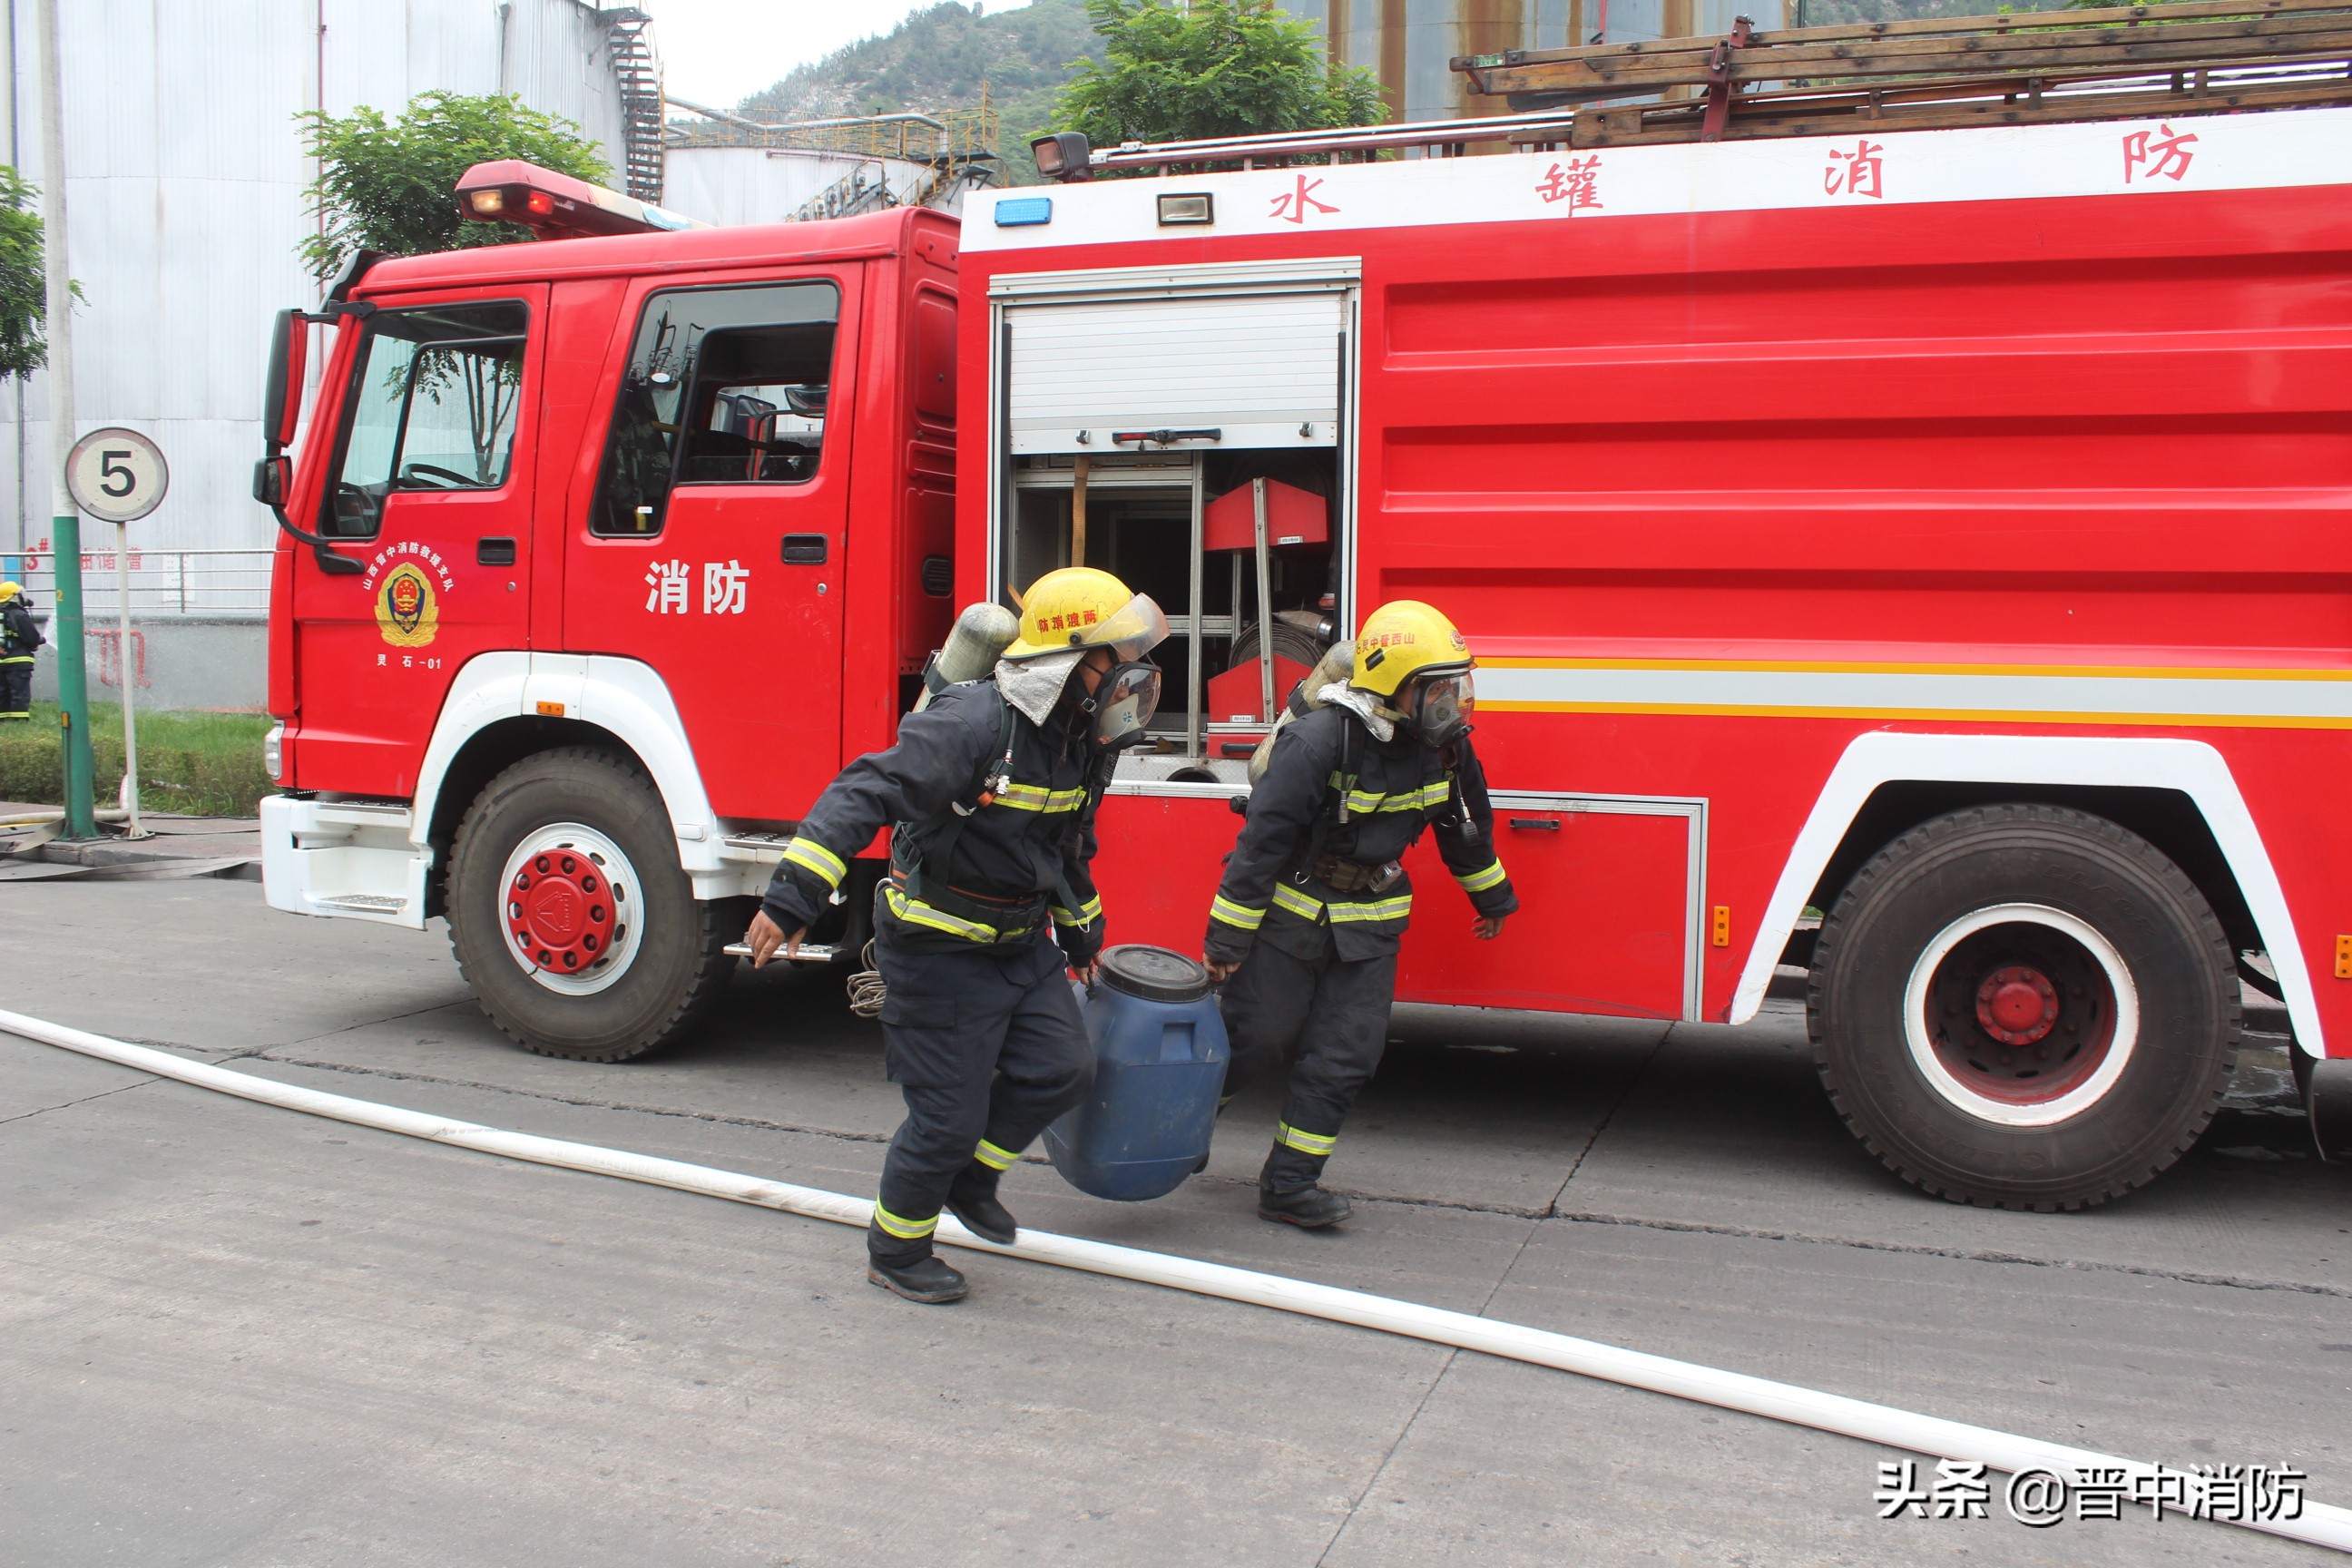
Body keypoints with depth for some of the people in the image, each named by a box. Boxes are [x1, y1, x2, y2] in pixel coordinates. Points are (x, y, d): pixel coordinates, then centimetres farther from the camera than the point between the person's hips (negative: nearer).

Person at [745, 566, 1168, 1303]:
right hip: (939, 948, -8)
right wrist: (792, 897, -37)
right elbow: (863, 795, -30)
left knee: (1062, 1069, 5)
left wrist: (1081, 930, 30)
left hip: (1018, 944, 8)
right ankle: (895, 1251, 24)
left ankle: (968, 1175, 30)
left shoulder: (1080, 738, 3)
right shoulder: (973, 723, -25)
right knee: (947, 1112, 0)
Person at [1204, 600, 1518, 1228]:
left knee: (1343, 1056, 2)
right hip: (1290, 911, -6)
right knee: (1252, 1037, 4)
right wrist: (1227, 939, -20)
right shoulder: (1319, 742, -24)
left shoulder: (1445, 744, -4)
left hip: (1368, 922, 6)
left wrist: (1491, 895, 26)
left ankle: (1288, 1183, 10)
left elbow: (1466, 821, 15)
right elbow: (1262, 840, -22)